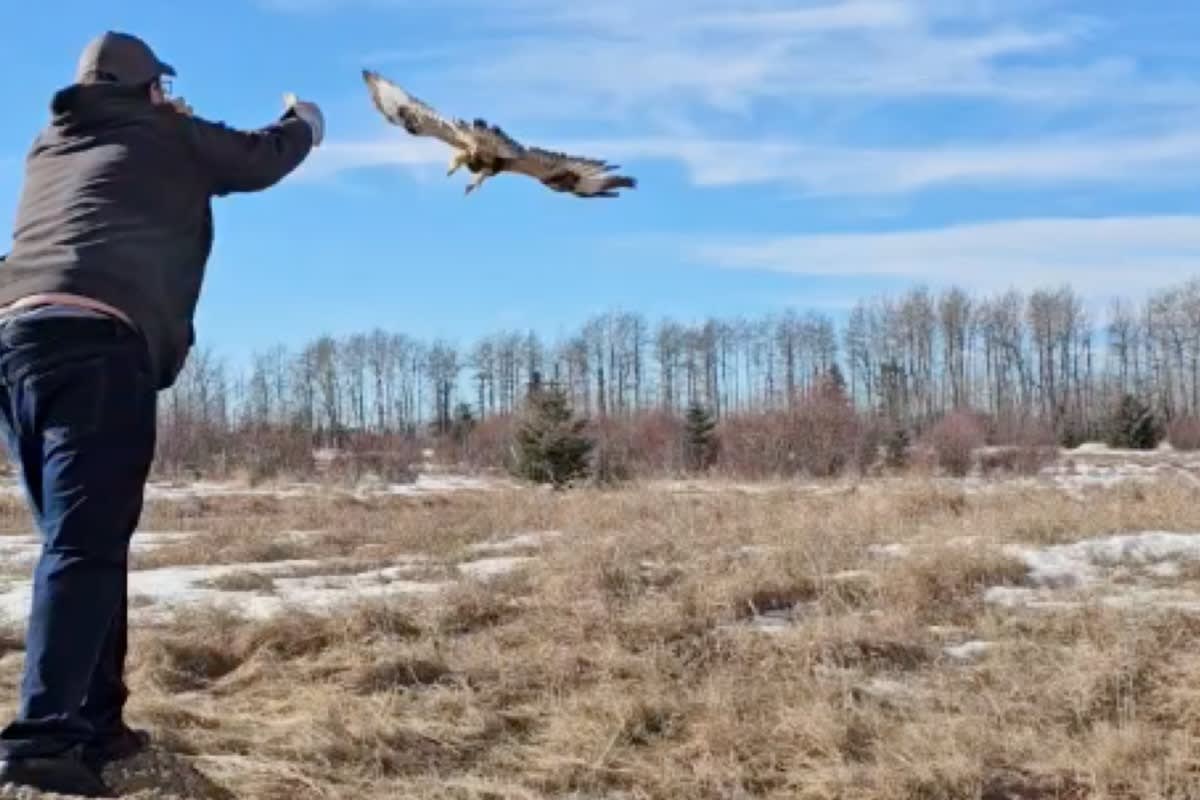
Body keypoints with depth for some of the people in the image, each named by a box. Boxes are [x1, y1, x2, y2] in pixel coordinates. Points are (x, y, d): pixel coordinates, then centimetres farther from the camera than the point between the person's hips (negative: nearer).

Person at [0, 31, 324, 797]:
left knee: (82, 540, 12)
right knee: (86, 543, -12)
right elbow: (260, 160, 23)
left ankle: (95, 721, 13)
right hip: (97, 341, -7)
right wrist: (304, 123, 42)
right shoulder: (163, 135, 12)